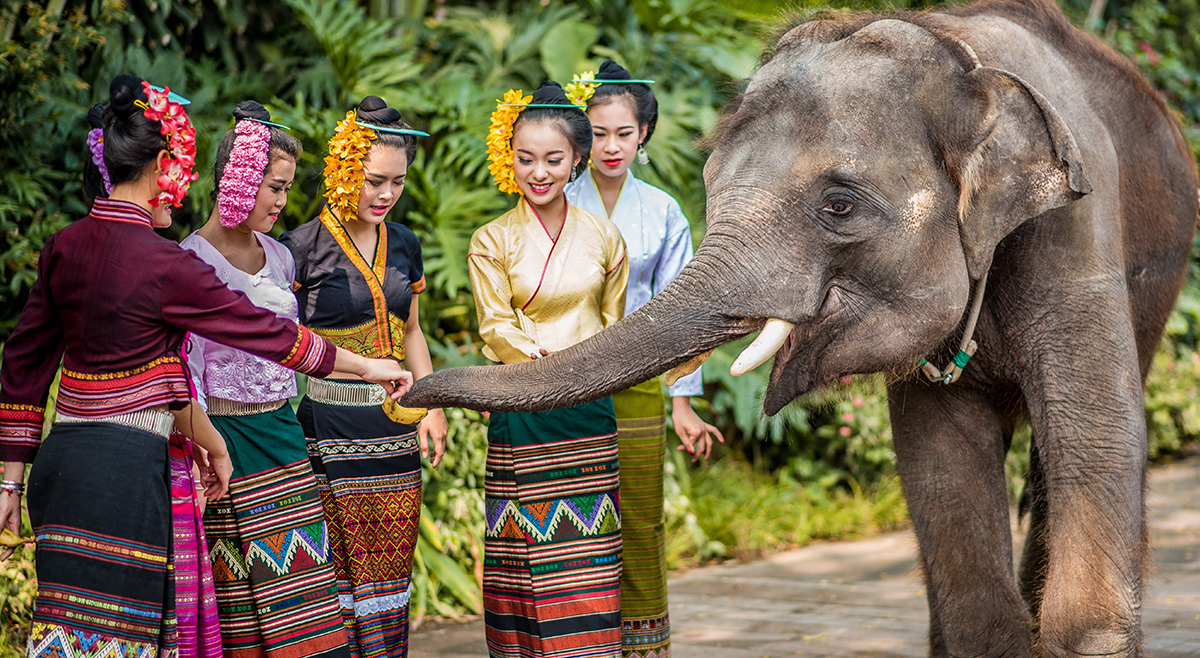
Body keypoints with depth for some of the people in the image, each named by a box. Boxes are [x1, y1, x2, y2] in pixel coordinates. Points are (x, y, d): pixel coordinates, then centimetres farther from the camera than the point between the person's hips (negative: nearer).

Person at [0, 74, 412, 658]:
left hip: (61, 457, 8)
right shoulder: (161, 264, -13)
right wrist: (366, 367, 6)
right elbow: (264, 331, -6)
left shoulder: (63, 247, 8)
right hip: (125, 471, -8)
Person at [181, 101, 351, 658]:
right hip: (225, 439, -7)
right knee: (238, 592, -4)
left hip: (280, 430, 7)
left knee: (301, 578, 1)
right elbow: (184, 366, -11)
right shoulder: (193, 260, -9)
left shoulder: (279, 256, 12)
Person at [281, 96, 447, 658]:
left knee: (389, 573, 7)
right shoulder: (303, 248, -8)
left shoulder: (403, 245, 11)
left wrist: (430, 405, 12)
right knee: (334, 575, -5)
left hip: (394, 428, 6)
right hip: (329, 428, -6)